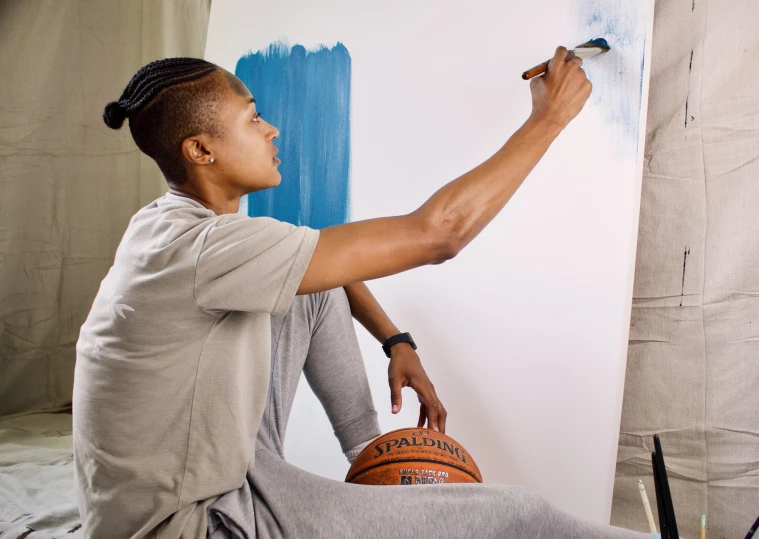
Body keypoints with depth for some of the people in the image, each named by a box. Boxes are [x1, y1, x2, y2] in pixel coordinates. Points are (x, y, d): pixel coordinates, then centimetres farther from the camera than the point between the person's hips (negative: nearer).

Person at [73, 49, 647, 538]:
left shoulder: (174, 220, 0)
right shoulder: (200, 247, -30)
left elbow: (325, 266, 14)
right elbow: (435, 233, -29)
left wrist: (397, 344, 7)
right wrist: (549, 117, -19)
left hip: (218, 465, 9)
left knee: (318, 286, 10)